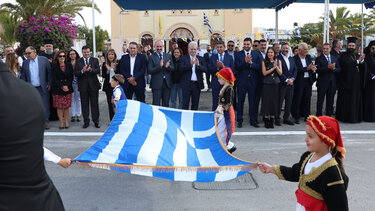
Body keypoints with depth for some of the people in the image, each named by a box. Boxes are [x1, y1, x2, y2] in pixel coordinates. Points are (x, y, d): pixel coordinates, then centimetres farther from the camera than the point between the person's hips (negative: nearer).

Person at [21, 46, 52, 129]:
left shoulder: (44, 60, 1)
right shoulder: (25, 63, 8)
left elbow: (49, 72, 1)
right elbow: (23, 76, 10)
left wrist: (49, 84, -3)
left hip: (43, 88, -2)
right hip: (31, 88, 2)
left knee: (45, 105, 1)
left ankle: (46, 122, 10)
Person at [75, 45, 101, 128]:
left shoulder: (95, 60, 6)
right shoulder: (78, 61, 6)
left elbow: (98, 70, -9)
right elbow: (76, 74, -4)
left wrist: (90, 69, -28)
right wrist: (82, 71, -23)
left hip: (93, 85, 0)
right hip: (83, 86, 1)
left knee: (95, 104, 4)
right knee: (84, 104, 6)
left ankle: (96, 121, 12)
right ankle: (86, 122, 16)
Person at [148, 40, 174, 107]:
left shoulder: (168, 56, 10)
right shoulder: (151, 57, -1)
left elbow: (173, 68, 5)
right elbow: (150, 71, -11)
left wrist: (167, 67, -17)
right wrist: (160, 66, -23)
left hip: (167, 83, 4)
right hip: (157, 84, -3)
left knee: (166, 104, 12)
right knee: (156, 105, -1)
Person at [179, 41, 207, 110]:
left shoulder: (200, 59, 9)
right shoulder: (184, 58, 3)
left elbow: (205, 69, -4)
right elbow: (181, 69, -11)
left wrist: (198, 65, -21)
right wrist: (190, 64, -22)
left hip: (197, 84, 2)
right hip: (187, 84, -2)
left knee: (195, 105, 10)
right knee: (185, 104, 0)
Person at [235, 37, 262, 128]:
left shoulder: (257, 54, 6)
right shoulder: (238, 54, 2)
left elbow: (259, 67, -3)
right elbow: (237, 67, -9)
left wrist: (251, 63, -17)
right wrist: (245, 62, -22)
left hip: (253, 81, 1)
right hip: (242, 81, -1)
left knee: (253, 101, 5)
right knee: (240, 101, 5)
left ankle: (253, 120, 15)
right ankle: (239, 121, 15)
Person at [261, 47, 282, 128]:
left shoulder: (278, 61, 9)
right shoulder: (264, 62, 3)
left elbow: (280, 73, 2)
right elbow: (264, 73, -6)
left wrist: (276, 66, -13)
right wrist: (273, 68, -12)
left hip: (275, 84, 2)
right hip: (266, 84, -2)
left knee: (274, 101, 2)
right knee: (266, 101, -2)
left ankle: (271, 122, 10)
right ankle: (266, 122, 5)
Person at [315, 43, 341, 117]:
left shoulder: (335, 58, 12)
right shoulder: (319, 59, -3)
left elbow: (339, 69, 7)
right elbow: (317, 70, -15)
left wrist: (334, 68, -14)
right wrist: (328, 67, -23)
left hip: (332, 83, 4)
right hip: (322, 83, -4)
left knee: (330, 101, 10)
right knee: (320, 101, 2)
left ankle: (329, 116, 19)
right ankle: (319, 116, 10)